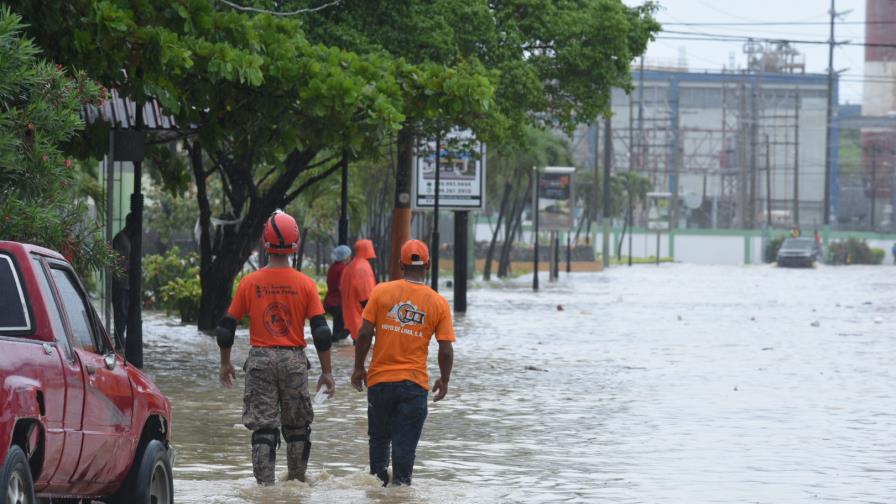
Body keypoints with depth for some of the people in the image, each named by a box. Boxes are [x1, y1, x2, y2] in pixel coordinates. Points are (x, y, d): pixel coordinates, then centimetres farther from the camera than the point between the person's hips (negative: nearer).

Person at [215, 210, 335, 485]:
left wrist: (225, 363, 16)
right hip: (294, 360, 0)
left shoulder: (249, 282, -2)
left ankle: (265, 484, -3)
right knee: (297, 426, 14)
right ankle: (297, 480, 22)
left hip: (260, 359, 0)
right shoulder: (305, 284, -4)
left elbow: (227, 327, 2)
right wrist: (327, 371, 2)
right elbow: (321, 332, -6)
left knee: (263, 427, 1)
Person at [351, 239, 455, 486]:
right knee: (405, 444, 4)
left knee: (379, 438, 17)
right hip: (415, 383, -1)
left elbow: (365, 333, -5)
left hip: (380, 380, 1)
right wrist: (444, 381, 11)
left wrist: (358, 368, 7)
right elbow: (446, 350, -4)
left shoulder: (381, 292, -4)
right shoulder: (438, 303, -3)